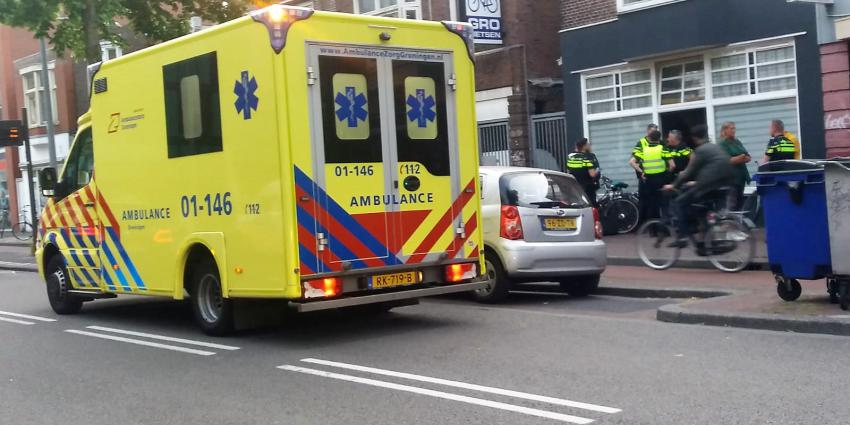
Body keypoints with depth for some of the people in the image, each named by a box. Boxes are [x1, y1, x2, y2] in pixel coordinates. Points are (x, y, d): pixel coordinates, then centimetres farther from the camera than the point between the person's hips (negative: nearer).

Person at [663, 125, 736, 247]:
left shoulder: (699, 151, -6)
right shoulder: (717, 148, 19)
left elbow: (689, 172, -5)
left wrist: (673, 185, 6)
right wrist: (696, 182, 38)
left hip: (710, 186, -8)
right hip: (725, 185, 8)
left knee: (678, 202, 2)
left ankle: (682, 236, -5)